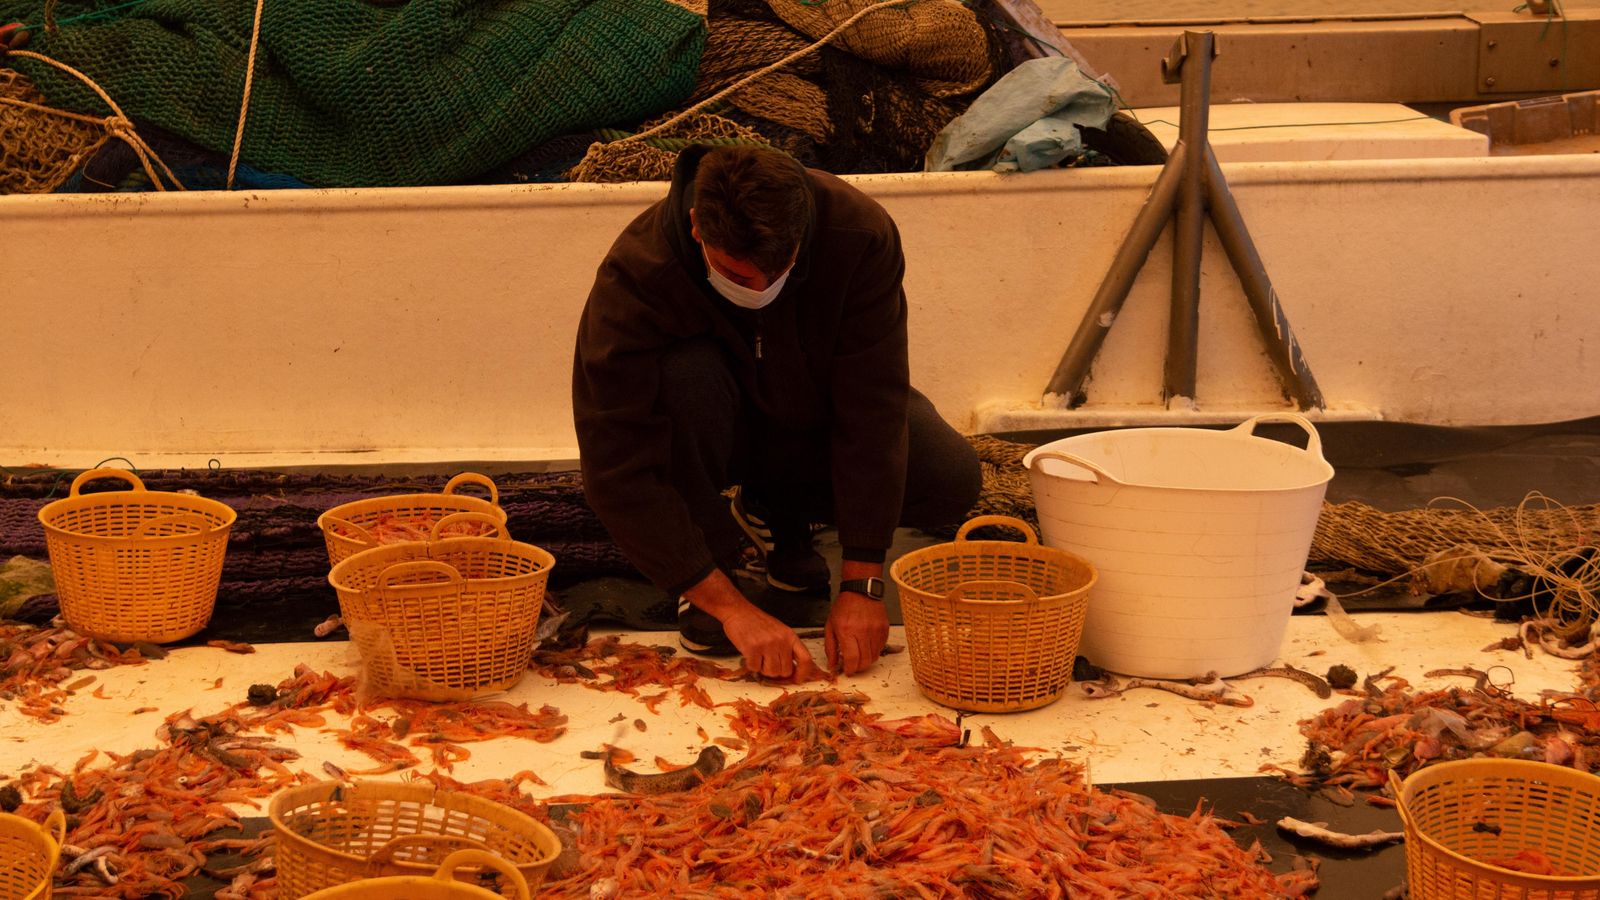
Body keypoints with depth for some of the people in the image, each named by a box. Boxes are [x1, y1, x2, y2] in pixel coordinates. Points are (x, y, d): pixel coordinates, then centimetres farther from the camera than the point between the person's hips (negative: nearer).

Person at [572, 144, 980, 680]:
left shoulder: (861, 235, -29)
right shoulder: (634, 275, -33)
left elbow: (873, 413, -28)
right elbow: (617, 471, -34)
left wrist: (861, 585, -31)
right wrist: (729, 605, -38)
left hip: (817, 424, 2)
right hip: (720, 436, -2)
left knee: (952, 481, -23)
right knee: (685, 375, -36)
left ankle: (786, 515, 5)